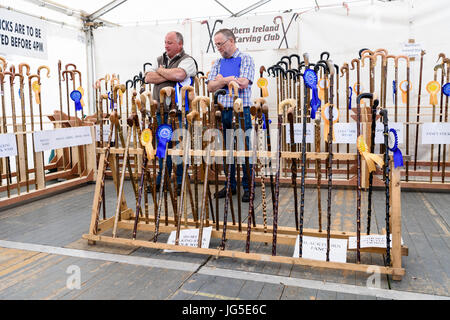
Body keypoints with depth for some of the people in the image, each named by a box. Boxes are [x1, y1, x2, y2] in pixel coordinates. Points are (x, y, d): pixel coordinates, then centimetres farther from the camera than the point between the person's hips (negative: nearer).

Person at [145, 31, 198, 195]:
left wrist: (161, 71, -4)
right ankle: (162, 180, 23)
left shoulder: (187, 60, -1)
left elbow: (178, 74, -22)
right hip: (161, 112, 6)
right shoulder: (160, 60, 19)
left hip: (179, 112, -6)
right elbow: (148, 78, 5)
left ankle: (181, 183, 9)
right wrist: (169, 76, -6)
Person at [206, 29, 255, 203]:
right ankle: (230, 185, 21)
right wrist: (231, 80, -8)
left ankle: (248, 187, 8)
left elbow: (243, 83, -15)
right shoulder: (218, 63, 16)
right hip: (222, 112, 5)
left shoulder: (245, 59, 0)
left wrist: (222, 79, -3)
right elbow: (211, 87, 5)